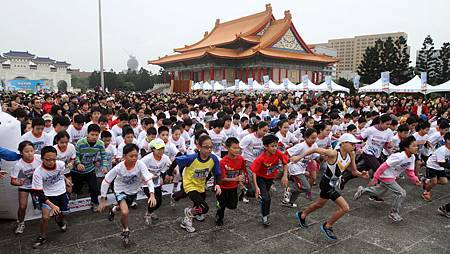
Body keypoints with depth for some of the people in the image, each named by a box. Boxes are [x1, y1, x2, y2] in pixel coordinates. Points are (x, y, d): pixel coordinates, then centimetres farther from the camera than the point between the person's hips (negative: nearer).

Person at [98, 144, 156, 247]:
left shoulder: (140, 165, -31)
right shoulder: (119, 167, -31)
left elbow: (149, 179, -36)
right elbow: (106, 181, -19)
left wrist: (152, 195, -50)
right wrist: (103, 199, -17)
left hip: (133, 191, 3)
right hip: (120, 190, -3)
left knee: (123, 208, 26)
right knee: (125, 212, -23)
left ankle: (114, 209, 62)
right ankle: (125, 231, 7)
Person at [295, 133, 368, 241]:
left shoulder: (351, 155, -6)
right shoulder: (333, 153, -27)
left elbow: (354, 172, 4)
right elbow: (315, 150, -20)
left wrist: (361, 174, -17)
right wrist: (300, 157, -17)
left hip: (333, 184, 9)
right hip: (326, 184, -8)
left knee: (320, 204, 27)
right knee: (345, 208, -12)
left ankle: (302, 215, 52)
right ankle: (327, 226, 9)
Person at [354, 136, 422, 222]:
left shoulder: (412, 157, -5)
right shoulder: (399, 157, -30)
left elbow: (410, 171, 3)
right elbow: (384, 166, -28)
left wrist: (416, 180, -14)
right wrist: (375, 178, -26)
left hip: (392, 177, 9)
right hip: (386, 177, -9)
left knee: (379, 193, 24)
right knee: (401, 193, -15)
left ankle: (362, 190, 43)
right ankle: (393, 213, 0)